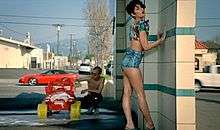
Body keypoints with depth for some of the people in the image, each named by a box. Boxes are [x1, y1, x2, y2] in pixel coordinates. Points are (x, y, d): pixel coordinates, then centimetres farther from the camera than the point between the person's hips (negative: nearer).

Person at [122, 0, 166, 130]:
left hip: (127, 60, 9)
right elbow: (145, 47, -11)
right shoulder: (142, 24, -9)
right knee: (141, 94, -2)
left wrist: (157, 40, 29)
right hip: (132, 61, -9)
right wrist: (160, 40, 2)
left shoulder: (134, 24, 18)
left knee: (127, 93, 3)